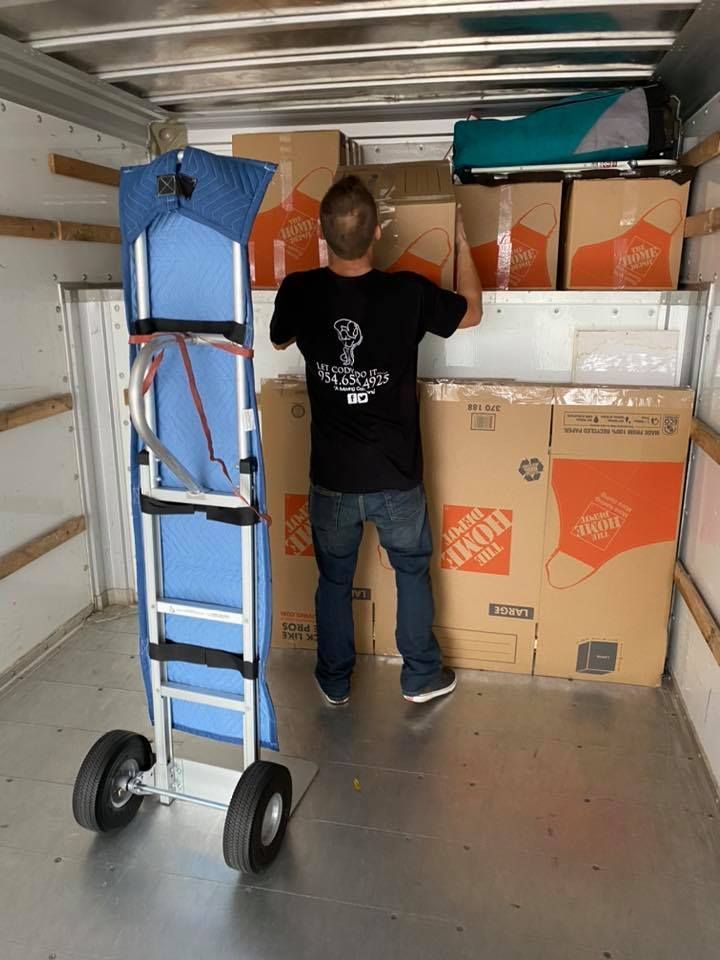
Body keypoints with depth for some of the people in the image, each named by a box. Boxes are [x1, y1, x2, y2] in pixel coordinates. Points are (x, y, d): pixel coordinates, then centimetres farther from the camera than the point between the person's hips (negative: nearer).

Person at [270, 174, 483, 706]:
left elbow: (280, 340, 13)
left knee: (334, 579, 19)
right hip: (396, 476, -1)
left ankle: (335, 682, 35)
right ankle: (422, 676, 35)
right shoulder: (408, 292, -16)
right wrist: (462, 243, 18)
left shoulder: (299, 292, -11)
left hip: (332, 477, 1)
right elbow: (472, 312, 5)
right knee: (413, 571, 20)